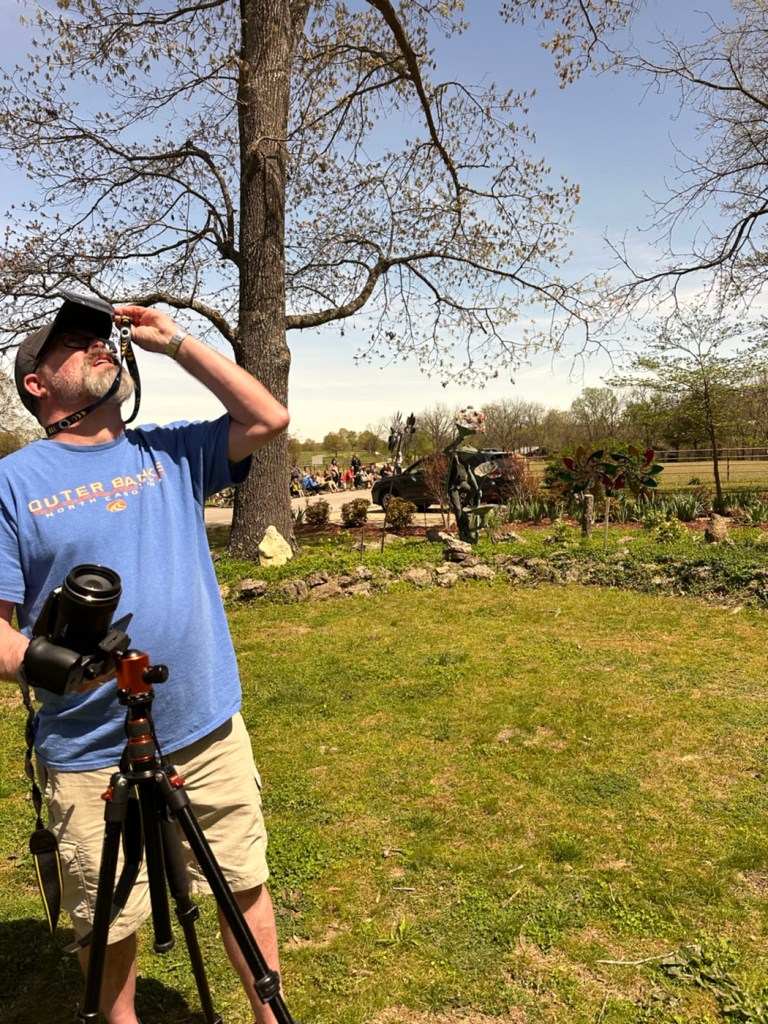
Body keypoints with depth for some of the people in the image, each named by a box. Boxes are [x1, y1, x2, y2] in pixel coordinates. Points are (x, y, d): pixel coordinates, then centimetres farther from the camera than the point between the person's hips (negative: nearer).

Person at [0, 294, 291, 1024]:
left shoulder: (171, 453, 6)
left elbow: (268, 420, -3)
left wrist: (177, 343, -2)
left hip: (210, 731, 3)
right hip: (89, 753, -2)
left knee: (245, 884, 16)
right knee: (108, 921, 16)